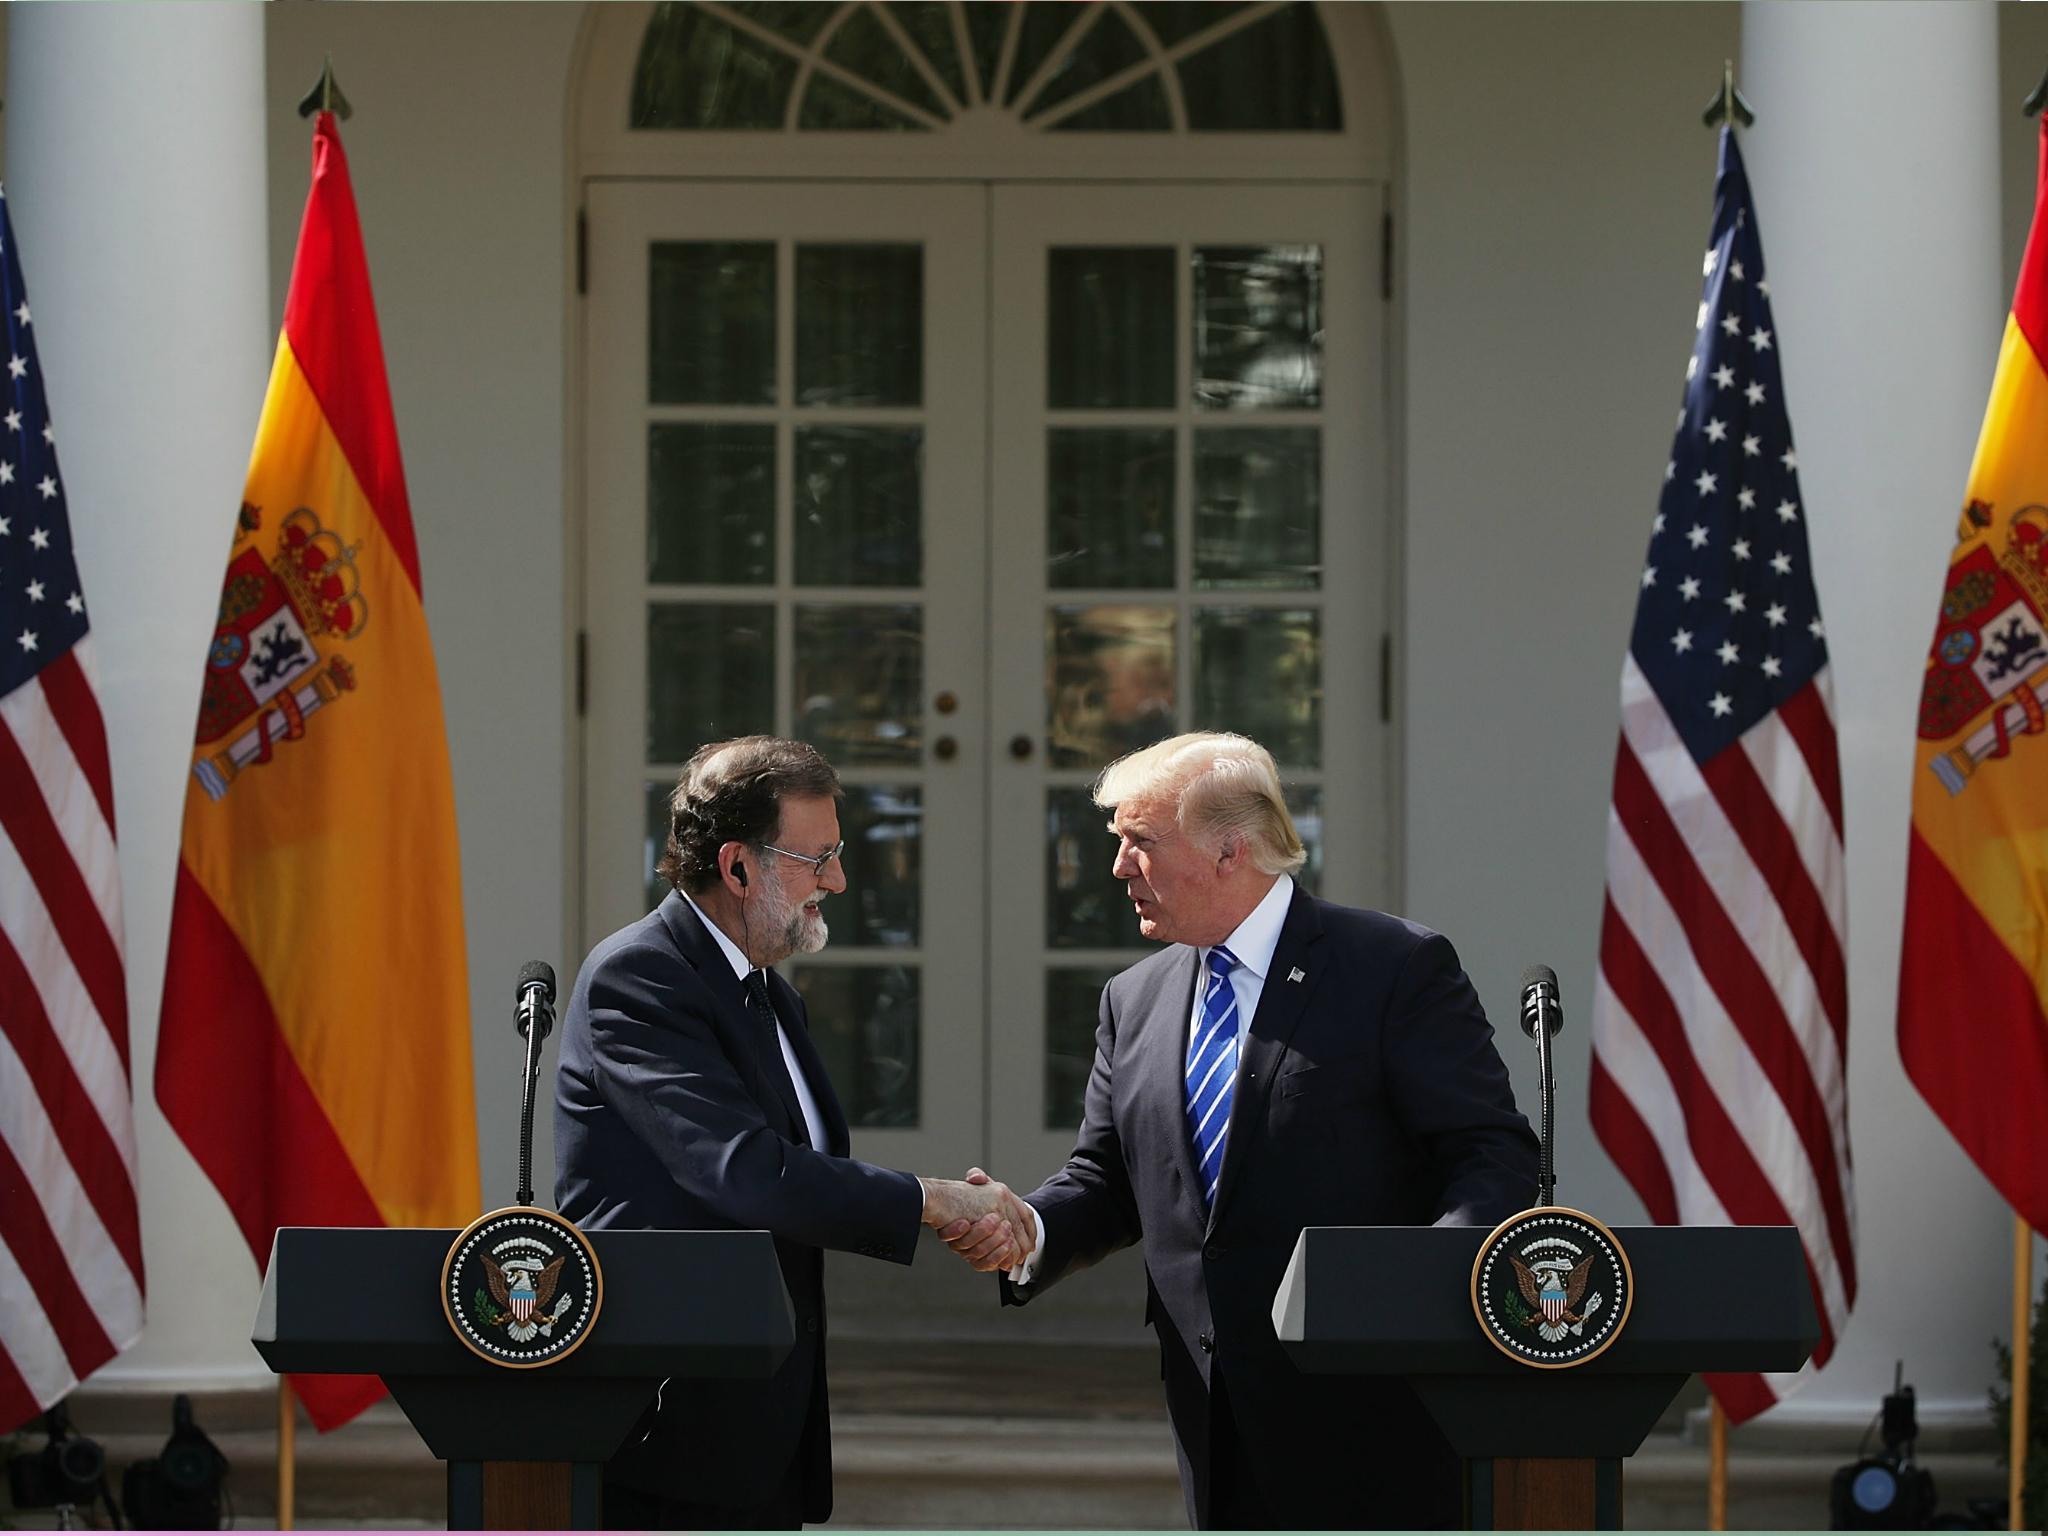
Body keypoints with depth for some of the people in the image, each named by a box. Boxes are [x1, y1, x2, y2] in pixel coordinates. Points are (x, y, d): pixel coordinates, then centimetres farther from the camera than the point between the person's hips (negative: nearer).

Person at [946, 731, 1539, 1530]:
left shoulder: (1399, 967, -5)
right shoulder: (1134, 1000, 15)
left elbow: (1494, 1153, -9)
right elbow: (1106, 1179, 17)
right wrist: (1029, 1230, -6)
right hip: (1221, 1427, 6)